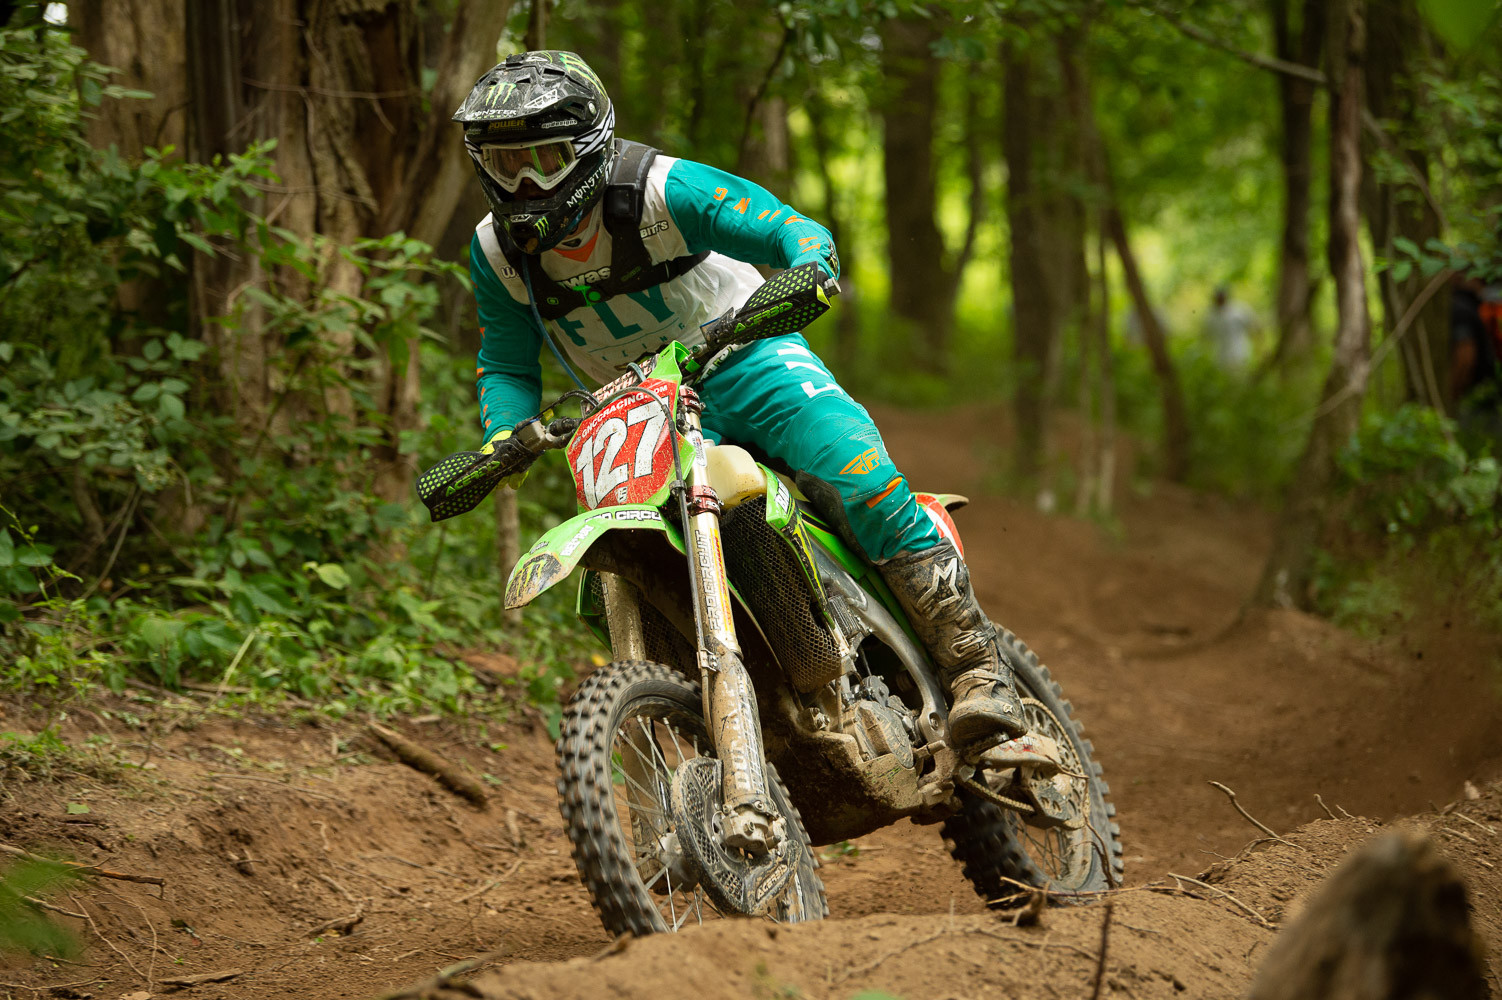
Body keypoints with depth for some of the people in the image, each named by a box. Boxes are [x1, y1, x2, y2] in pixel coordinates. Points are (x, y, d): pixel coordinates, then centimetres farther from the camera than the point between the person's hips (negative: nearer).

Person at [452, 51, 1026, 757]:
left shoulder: (662, 190, -18)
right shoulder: (497, 251, -5)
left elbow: (796, 230, -20)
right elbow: (507, 367, 5)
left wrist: (806, 269, -43)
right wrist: (500, 440, -16)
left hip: (746, 362, -4)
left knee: (861, 483, -26)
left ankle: (976, 669, -22)